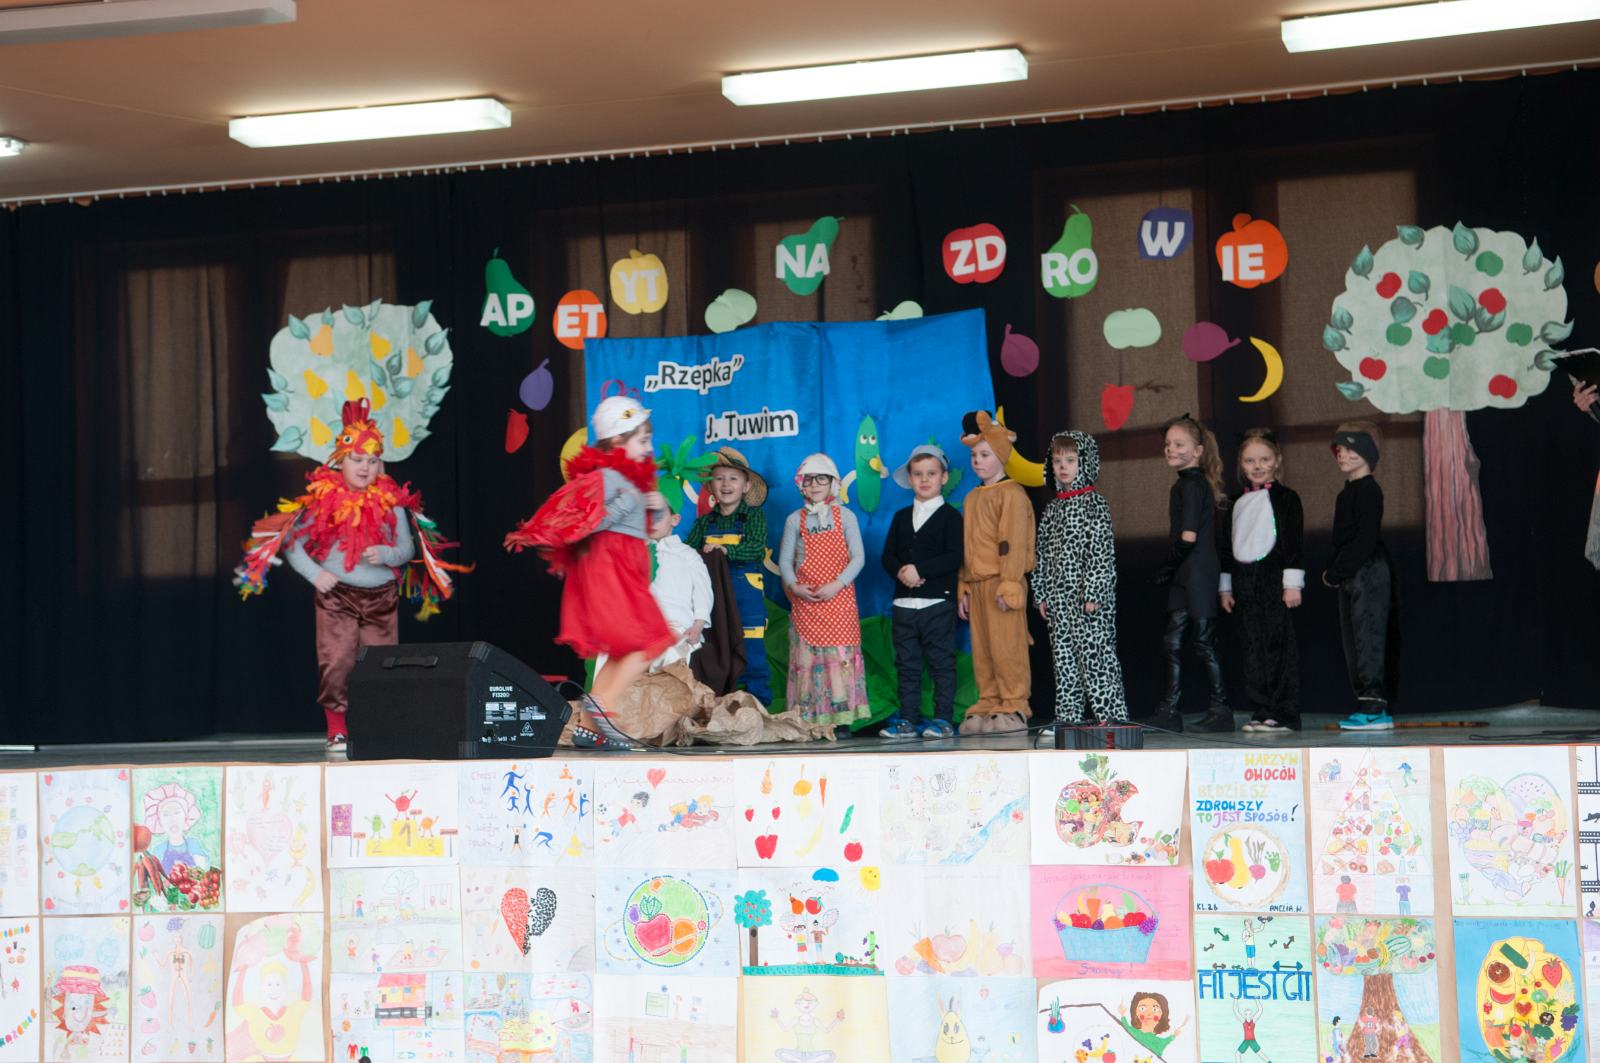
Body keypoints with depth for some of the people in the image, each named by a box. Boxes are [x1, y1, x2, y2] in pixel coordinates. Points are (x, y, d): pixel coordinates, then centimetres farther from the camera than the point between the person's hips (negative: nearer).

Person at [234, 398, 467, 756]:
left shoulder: (392, 501, 3)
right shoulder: (322, 500, -3)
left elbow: (407, 548, 4)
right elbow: (292, 543, 1)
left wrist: (386, 555, -17)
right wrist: (315, 574, -11)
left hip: (381, 596, 2)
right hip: (336, 596, -2)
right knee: (336, 662, -10)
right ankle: (337, 733, 1)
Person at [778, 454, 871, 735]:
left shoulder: (845, 516, 5)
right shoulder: (795, 520, 9)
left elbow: (858, 557, 0)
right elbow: (785, 560, 9)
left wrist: (837, 584, -12)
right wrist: (793, 586, -9)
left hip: (838, 598, -1)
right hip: (804, 600, 1)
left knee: (840, 656, -7)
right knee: (805, 658, -1)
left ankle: (841, 719, -5)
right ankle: (806, 719, 2)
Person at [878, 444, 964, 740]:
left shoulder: (950, 516, -1)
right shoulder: (901, 517, 15)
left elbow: (955, 557, -12)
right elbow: (888, 556, 9)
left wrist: (920, 569, -18)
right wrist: (900, 572, -12)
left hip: (938, 602, -5)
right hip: (904, 603, 5)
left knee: (942, 662, -2)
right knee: (907, 664, 8)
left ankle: (944, 719, 3)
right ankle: (907, 720, 12)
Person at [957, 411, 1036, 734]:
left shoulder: (1011, 493, -6)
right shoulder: (973, 498, 18)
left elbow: (1013, 543, -13)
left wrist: (1009, 585, -18)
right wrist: (964, 589, 17)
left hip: (1001, 583, -8)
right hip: (977, 585, 8)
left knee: (1006, 647, -6)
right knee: (982, 650, 9)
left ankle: (1014, 707, -1)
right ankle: (988, 705, 14)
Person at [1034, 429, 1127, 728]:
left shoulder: (1095, 504, -5)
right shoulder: (1053, 508, 15)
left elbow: (1102, 551, -10)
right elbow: (1042, 553, 16)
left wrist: (1093, 592, -16)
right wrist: (1042, 594, 10)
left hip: (1089, 594, -7)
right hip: (1059, 597, 7)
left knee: (1095, 652, -8)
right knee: (1063, 655, 6)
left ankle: (1110, 713, -6)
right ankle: (1068, 716, 10)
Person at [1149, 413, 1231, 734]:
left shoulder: (1191, 485, -12)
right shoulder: (1192, 483, 15)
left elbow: (1187, 538, -19)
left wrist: (1167, 568, -9)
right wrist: (1170, 570, 12)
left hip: (1197, 572, -9)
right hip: (1186, 575, 9)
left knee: (1203, 642, -4)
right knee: (1172, 641, 7)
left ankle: (1221, 711, 3)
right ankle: (1169, 712, 8)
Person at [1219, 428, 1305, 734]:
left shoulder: (1285, 499, -1)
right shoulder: (1236, 504, 15)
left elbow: (1294, 542, -5)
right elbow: (1226, 545, 18)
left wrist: (1292, 583, -11)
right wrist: (1226, 587, 15)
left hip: (1274, 580, -6)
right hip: (1244, 581, 6)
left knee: (1279, 645, -6)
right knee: (1252, 648, 6)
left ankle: (1285, 714, -4)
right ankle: (1261, 711, 11)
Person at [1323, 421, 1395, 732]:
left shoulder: (1368, 491, -12)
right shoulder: (1349, 491, 18)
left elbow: (1364, 540, -19)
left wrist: (1336, 572, -17)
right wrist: (1334, 571, 10)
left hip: (1369, 574, -10)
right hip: (1350, 577, 10)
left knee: (1368, 639, -10)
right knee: (1352, 641, 11)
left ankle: (1373, 707, -10)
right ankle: (1371, 708, 15)